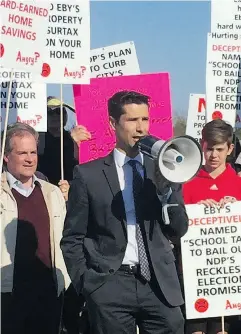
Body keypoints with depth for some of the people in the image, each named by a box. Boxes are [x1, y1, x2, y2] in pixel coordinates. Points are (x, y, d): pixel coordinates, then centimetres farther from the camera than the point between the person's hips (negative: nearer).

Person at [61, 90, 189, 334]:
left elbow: (179, 229, 7)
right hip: (111, 286, -2)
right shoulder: (88, 174, 0)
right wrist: (86, 284, -4)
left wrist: (165, 188, -7)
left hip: (160, 284, 2)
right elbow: (72, 238, 3)